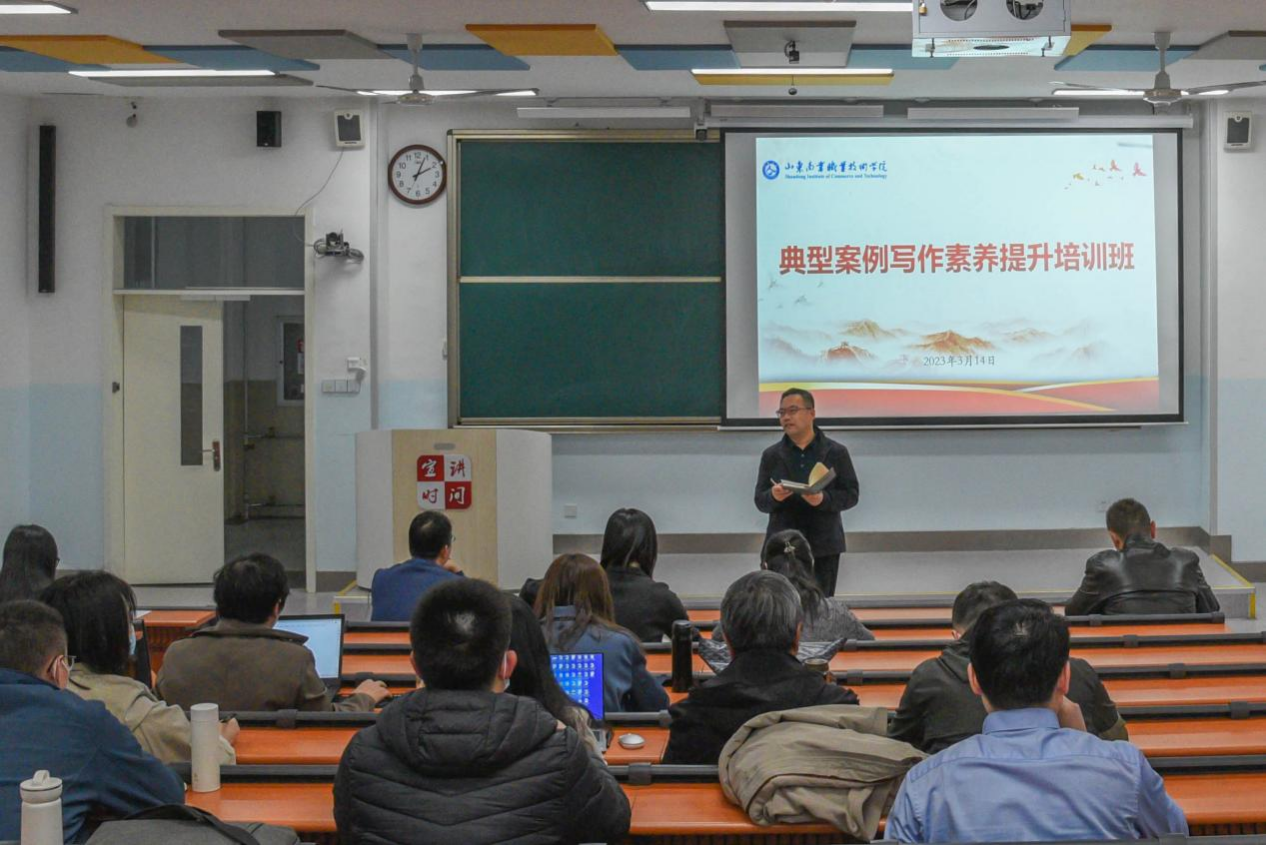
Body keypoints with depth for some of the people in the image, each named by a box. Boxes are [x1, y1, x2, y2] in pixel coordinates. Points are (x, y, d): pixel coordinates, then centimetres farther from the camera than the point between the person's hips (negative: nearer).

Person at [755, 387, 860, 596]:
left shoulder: (836, 453, 4)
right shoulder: (771, 455, 8)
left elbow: (851, 494, 0)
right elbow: (760, 501, 6)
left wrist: (824, 499, -19)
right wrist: (773, 496, -18)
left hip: (824, 547, -1)